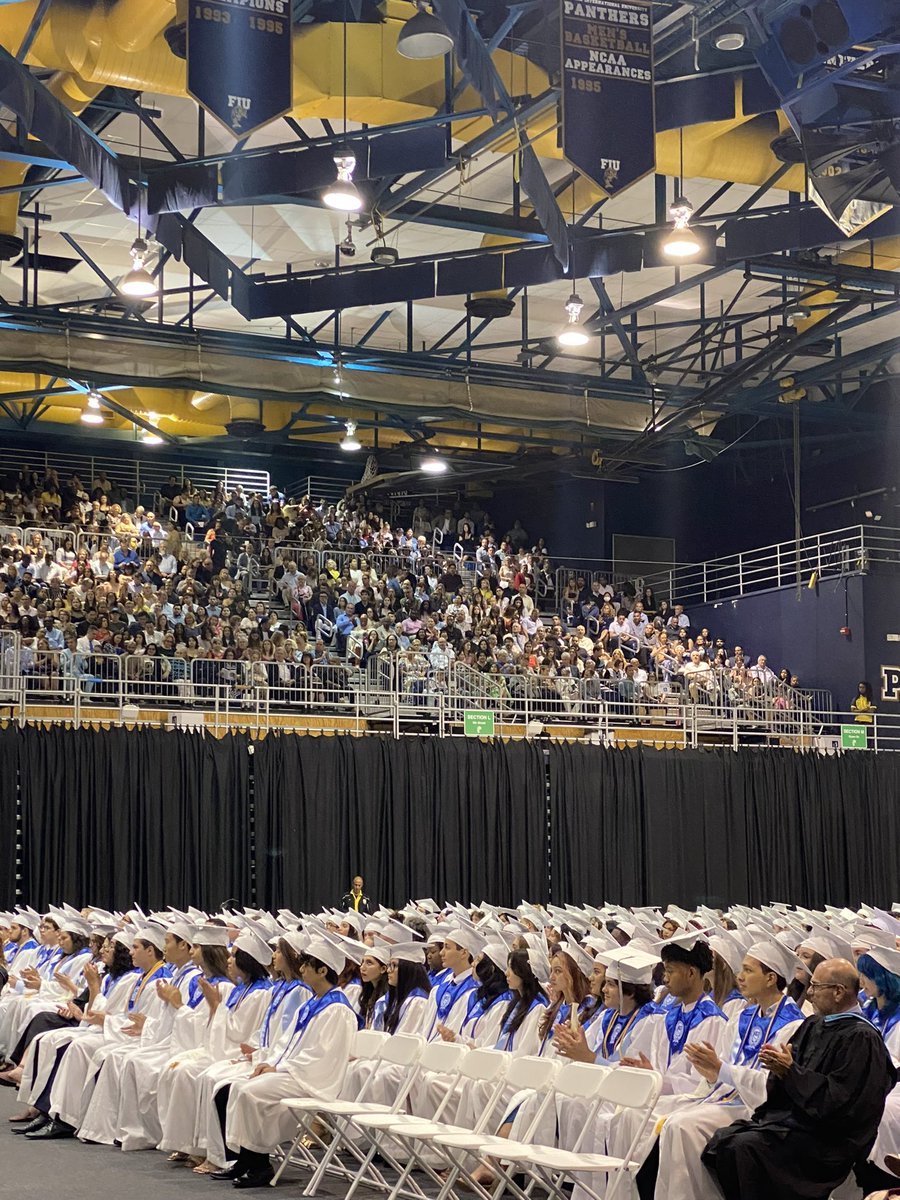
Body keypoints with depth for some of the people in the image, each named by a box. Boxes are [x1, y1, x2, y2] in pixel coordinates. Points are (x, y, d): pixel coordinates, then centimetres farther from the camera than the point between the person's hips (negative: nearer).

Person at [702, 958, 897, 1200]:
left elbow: (837, 1099, -20)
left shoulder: (861, 1038, -13)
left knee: (745, 1146, -26)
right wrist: (777, 1065, -6)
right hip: (785, 1116, 8)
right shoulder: (813, 1025, 14)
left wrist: (790, 1070, -17)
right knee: (722, 1140, -10)